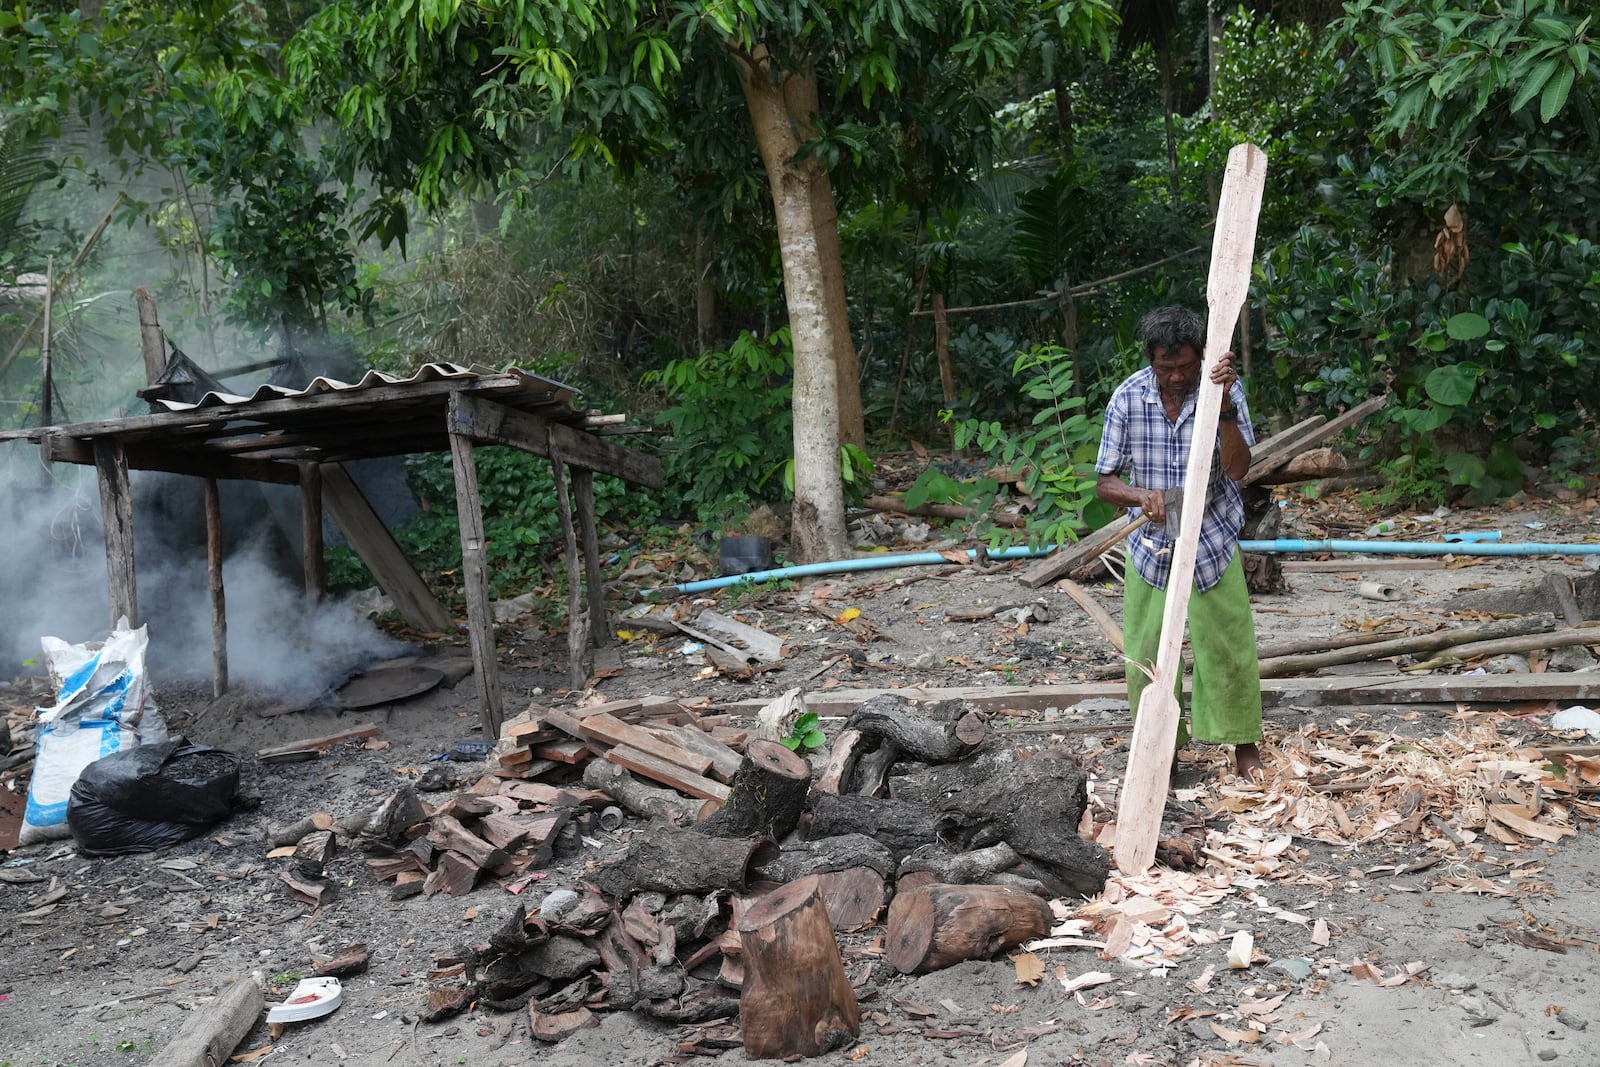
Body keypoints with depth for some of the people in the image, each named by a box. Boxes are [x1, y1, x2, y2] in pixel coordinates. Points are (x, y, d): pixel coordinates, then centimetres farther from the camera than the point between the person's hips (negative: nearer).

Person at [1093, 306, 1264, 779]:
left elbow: (1237, 469, -24)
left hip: (1212, 542, -1)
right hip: (1150, 546, 1)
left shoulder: (1224, 388, -14)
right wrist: (1141, 496, -30)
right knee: (1147, 653, 8)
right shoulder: (1128, 397, -13)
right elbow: (1105, 481, -9)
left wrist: (1223, 406, -35)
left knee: (1229, 648, 6)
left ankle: (1243, 740, 28)